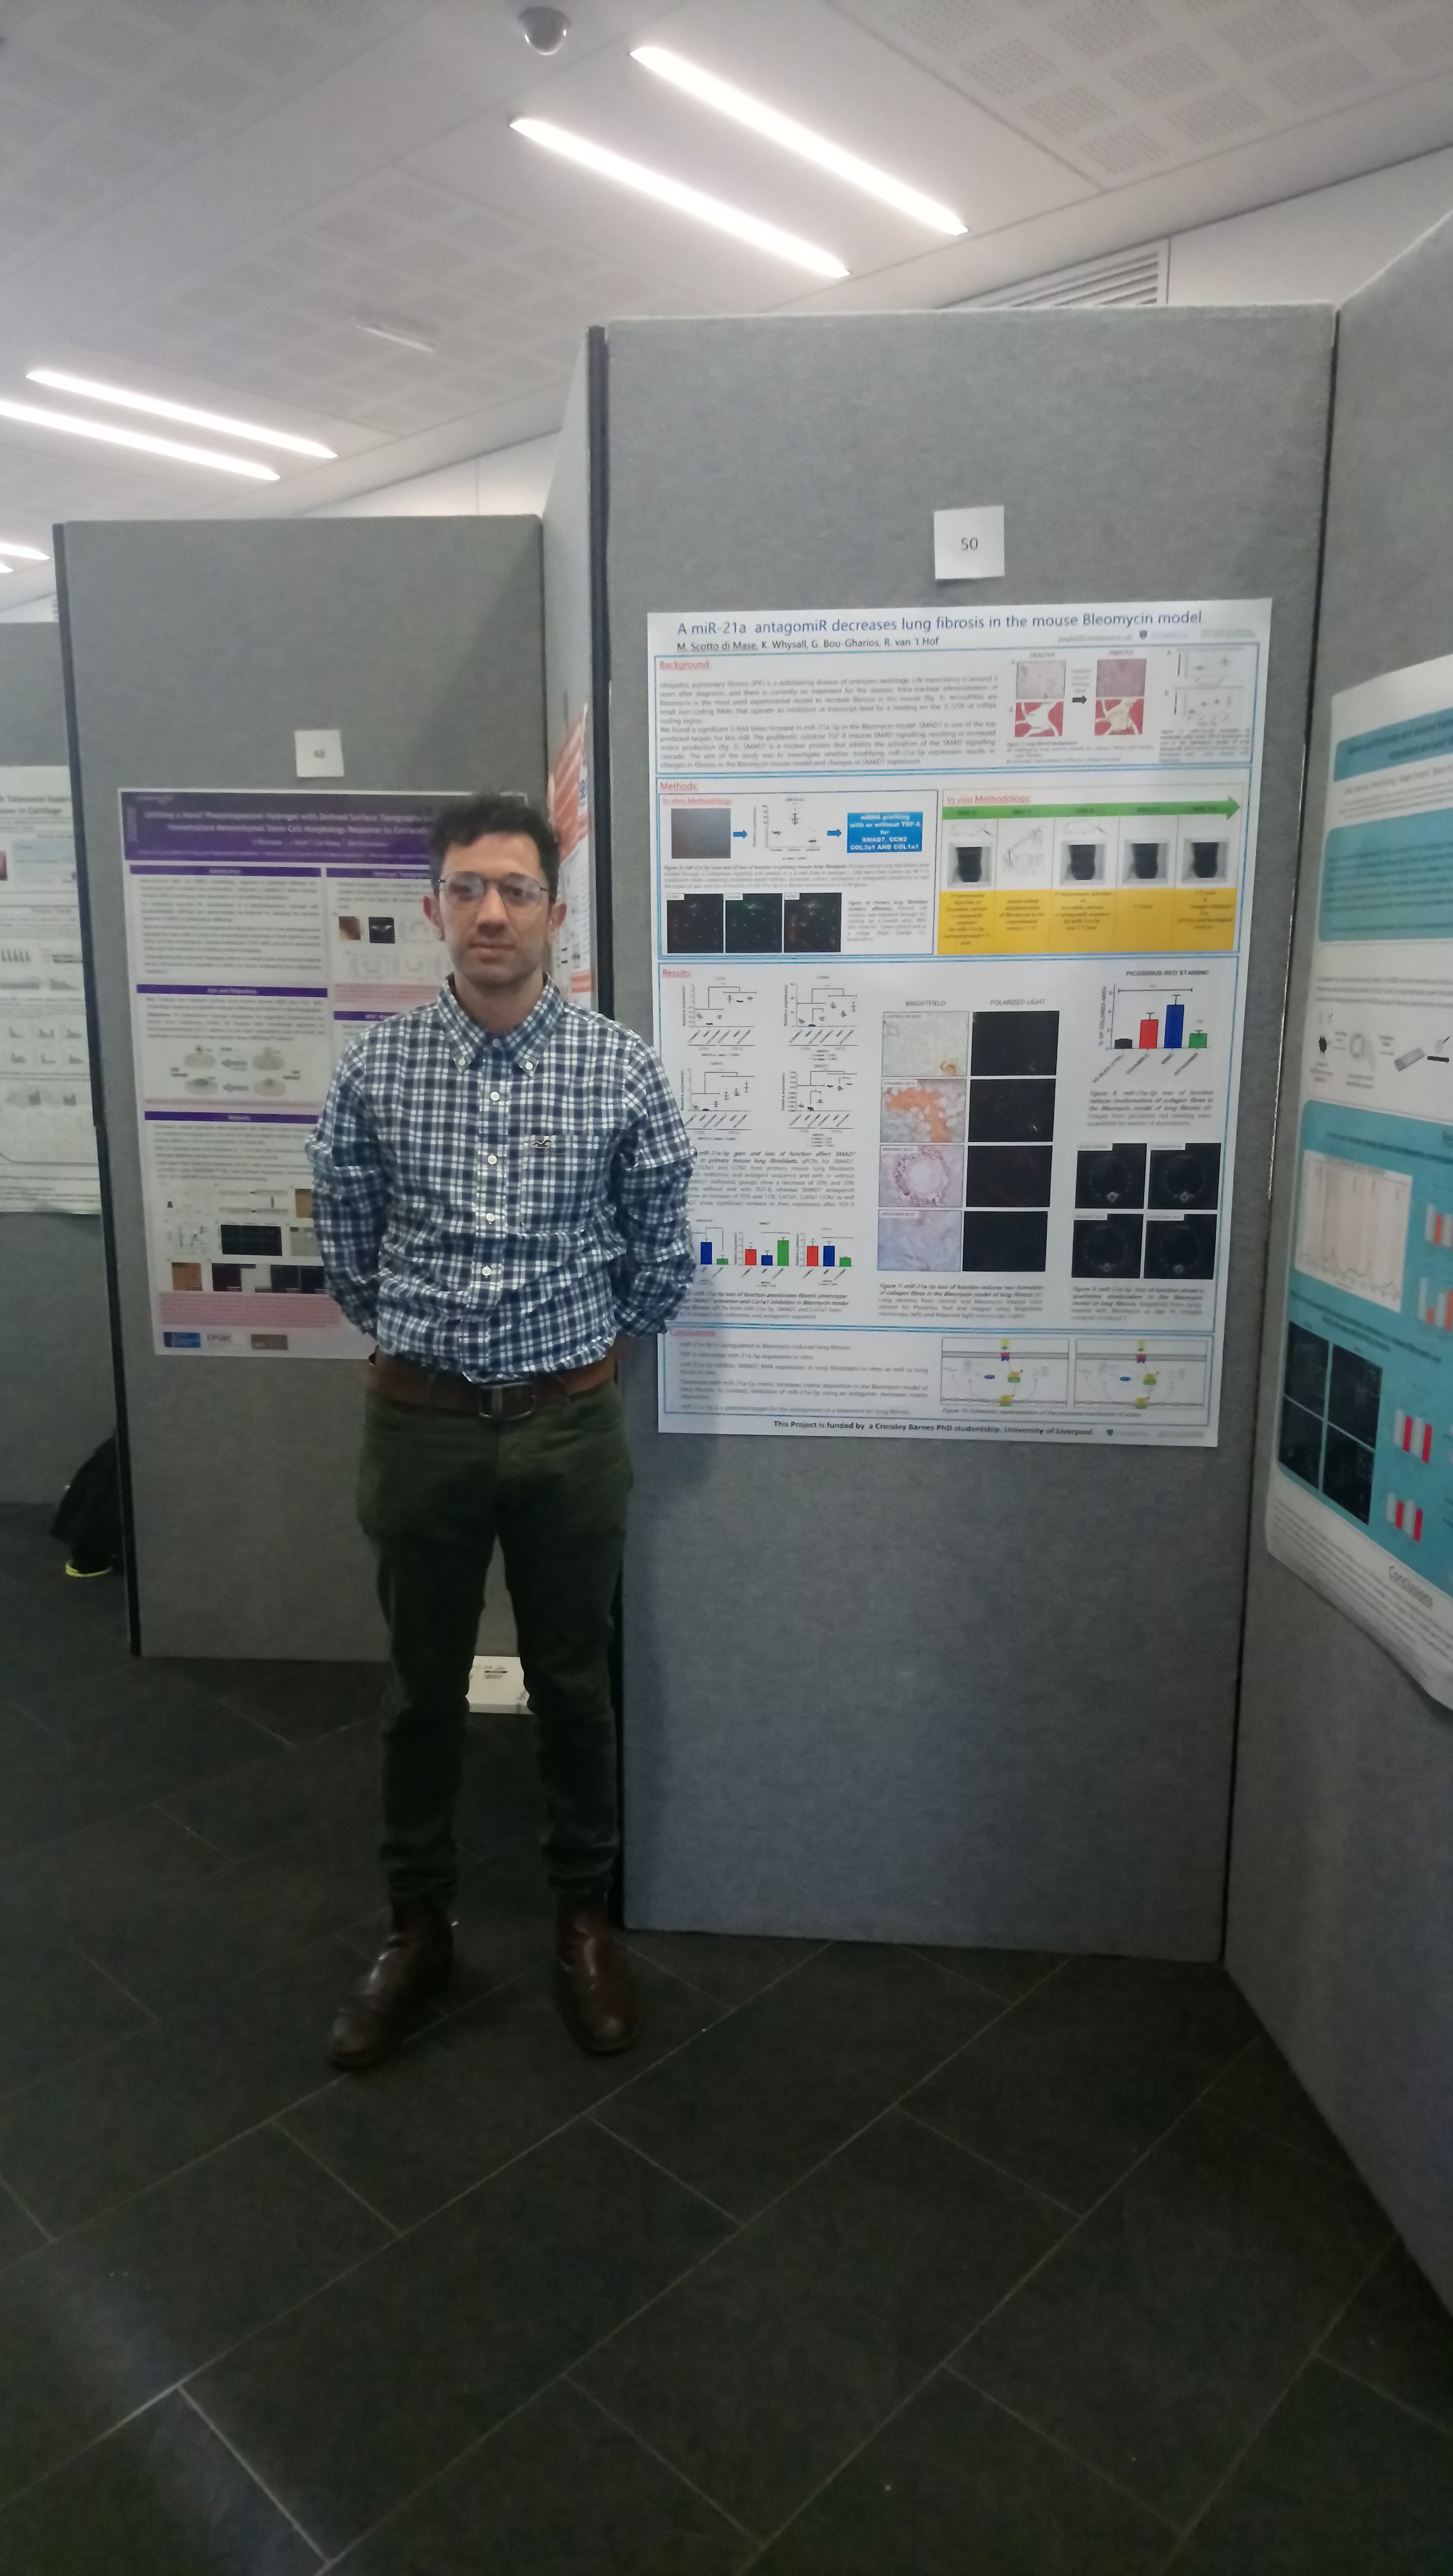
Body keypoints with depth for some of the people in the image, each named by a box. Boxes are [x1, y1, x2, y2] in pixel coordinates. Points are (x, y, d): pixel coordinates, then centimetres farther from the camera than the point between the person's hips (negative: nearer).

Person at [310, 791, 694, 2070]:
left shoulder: (622, 1067, -7)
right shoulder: (376, 1067, -5)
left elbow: (663, 1256, 2)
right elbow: (346, 1243, 8)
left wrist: (582, 1347, 10)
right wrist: (418, 1339, 11)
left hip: (569, 1421, -1)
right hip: (422, 1419, 1)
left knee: (574, 1683, 15)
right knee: (423, 1688, 15)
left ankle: (585, 1915, 36)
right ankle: (418, 1923, 36)